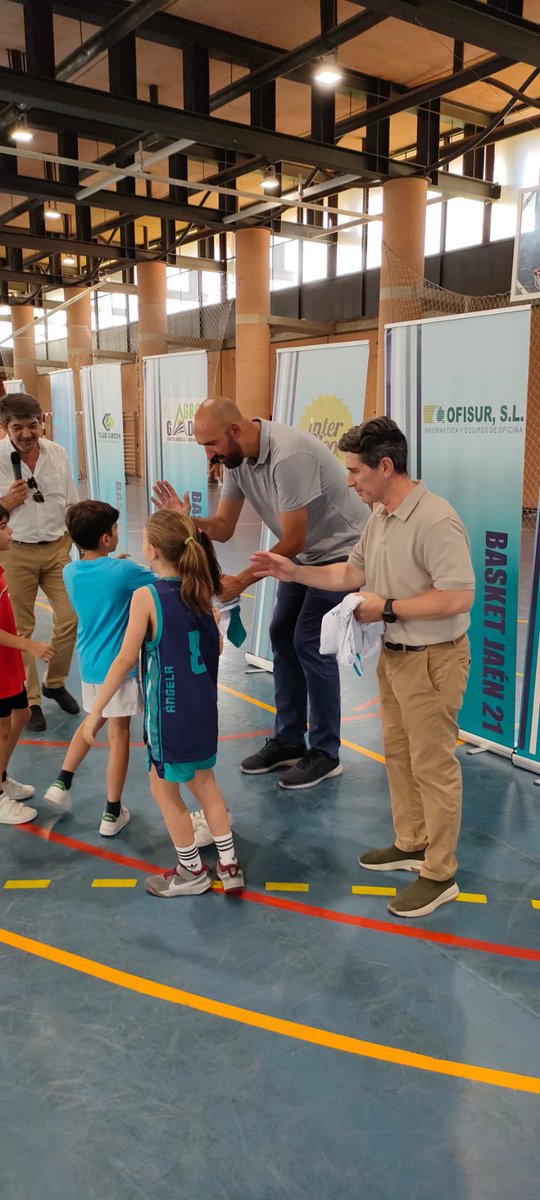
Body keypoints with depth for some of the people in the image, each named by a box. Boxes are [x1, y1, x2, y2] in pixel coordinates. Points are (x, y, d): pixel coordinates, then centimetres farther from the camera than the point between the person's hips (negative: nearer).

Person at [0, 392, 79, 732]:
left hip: (57, 548, 3)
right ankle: (29, 699, 20)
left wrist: (78, 543, 9)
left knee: (70, 618, 3)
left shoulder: (58, 453, 1)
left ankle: (55, 683, 27)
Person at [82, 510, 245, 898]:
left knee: (164, 790, 14)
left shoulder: (146, 596, -19)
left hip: (169, 713, -6)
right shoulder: (201, 591, -1)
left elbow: (126, 660, -18)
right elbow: (217, 646, 8)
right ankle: (229, 866, 29)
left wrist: (96, 711, -10)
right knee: (204, 783, 23)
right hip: (204, 709, 6)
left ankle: (193, 872, 28)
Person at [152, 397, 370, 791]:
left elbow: (292, 541, -27)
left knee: (310, 644, -10)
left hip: (341, 551, -9)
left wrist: (243, 580, -27)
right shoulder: (236, 459, -5)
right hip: (305, 553, 9)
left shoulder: (289, 455, -31)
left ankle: (325, 753, 6)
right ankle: (288, 741, 21)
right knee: (283, 636, 8)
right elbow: (223, 528, -3)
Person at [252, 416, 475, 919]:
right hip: (394, 653, 9)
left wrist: (387, 608, -21)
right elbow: (353, 573, 15)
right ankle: (411, 844, 38)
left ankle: (440, 874, 18)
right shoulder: (379, 517, 5)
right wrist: (294, 572, 6)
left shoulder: (435, 520, -24)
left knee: (433, 766, 2)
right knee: (398, 754, 20)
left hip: (432, 660, -9)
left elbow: (458, 596, -28)